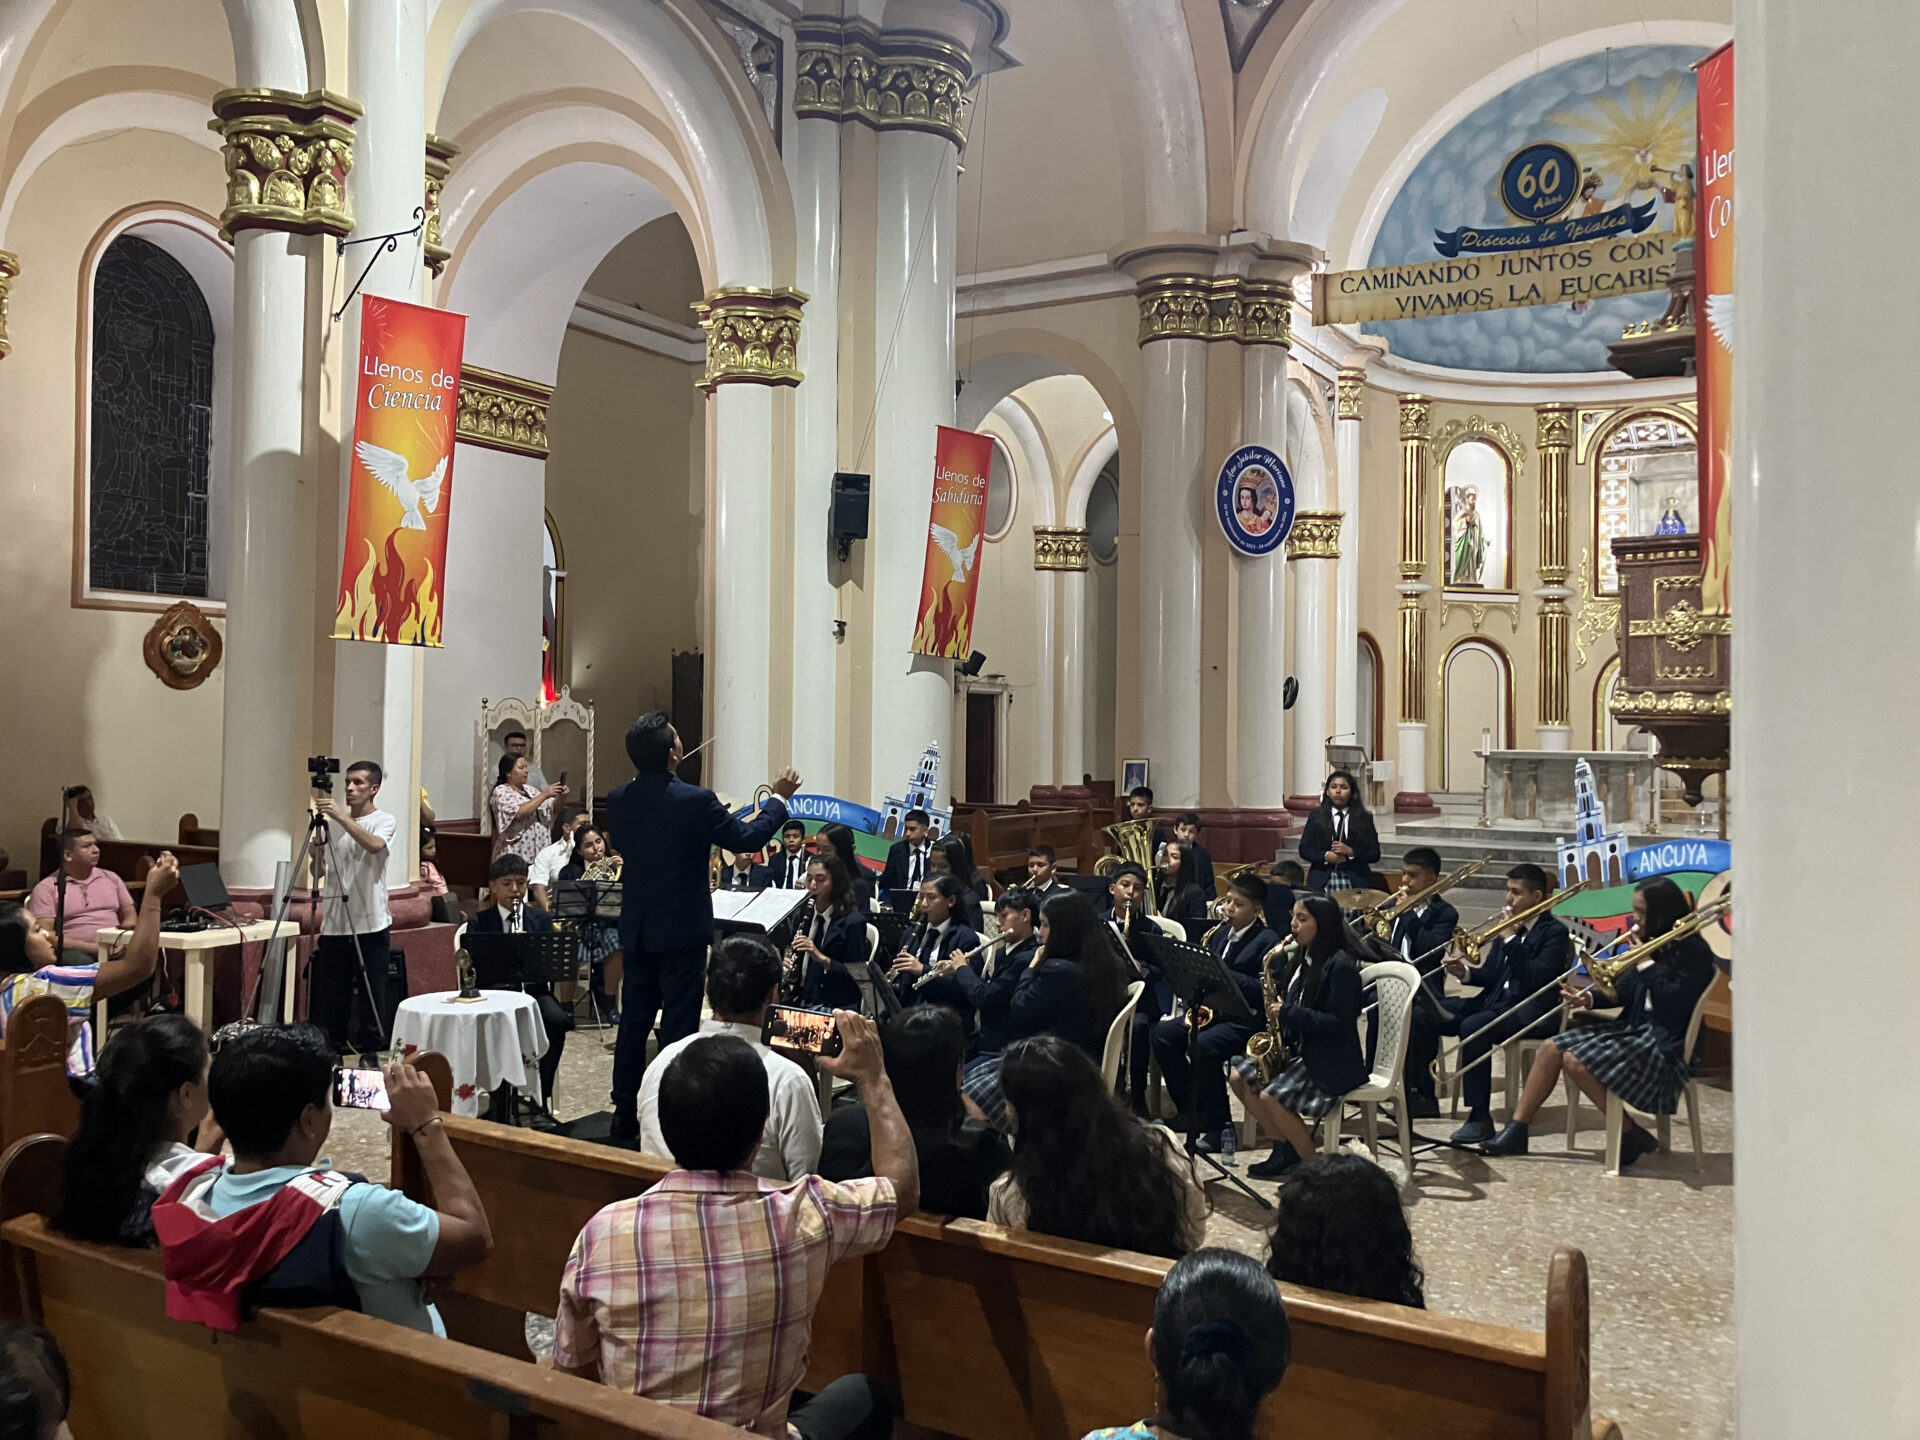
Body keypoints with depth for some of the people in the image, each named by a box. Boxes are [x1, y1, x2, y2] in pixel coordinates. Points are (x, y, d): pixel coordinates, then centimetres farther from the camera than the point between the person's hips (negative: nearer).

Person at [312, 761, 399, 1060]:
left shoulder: (384, 821, -2)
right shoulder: (333, 824, 13)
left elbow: (374, 845, -25)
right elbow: (328, 876, 17)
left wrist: (340, 816, -28)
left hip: (370, 926, -5)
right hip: (334, 927, 5)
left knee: (371, 1001, -1)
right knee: (331, 1001, 6)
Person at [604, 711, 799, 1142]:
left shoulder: (617, 799, -3)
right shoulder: (694, 801, -20)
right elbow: (746, 838, -10)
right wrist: (779, 798, 5)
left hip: (636, 928, 6)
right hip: (681, 929, -6)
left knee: (634, 1019, 14)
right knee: (678, 1023, 2)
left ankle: (626, 1113, 22)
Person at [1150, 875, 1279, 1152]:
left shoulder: (1268, 942, -8)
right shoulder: (1220, 933, 14)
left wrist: (1222, 972, -23)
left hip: (1247, 1018, -8)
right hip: (1213, 1009, 8)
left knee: (1204, 1046, -32)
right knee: (1162, 1033, -8)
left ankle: (1219, 1126, -17)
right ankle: (1191, 1111, 3)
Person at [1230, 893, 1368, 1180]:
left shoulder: (1340, 966, -17)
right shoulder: (1307, 961, 12)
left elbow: (1338, 1023, -22)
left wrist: (1288, 1014, -23)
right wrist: (1278, 1012, -3)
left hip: (1333, 1062, -10)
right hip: (1301, 1051, 10)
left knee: (1271, 1097, -26)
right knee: (1239, 1077, -1)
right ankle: (1286, 1147, 6)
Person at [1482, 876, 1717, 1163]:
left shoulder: (1693, 951, -12)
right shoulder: (1652, 944, 13)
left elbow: (1675, 1002, -23)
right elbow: (1624, 991, 13)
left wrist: (1647, 963, -19)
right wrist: (1588, 998, -4)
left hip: (1663, 1043, -9)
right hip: (1634, 1029, 9)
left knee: (1576, 1059, -25)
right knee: (1552, 1048, -3)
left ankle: (1632, 1136, -11)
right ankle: (1516, 1131, -2)